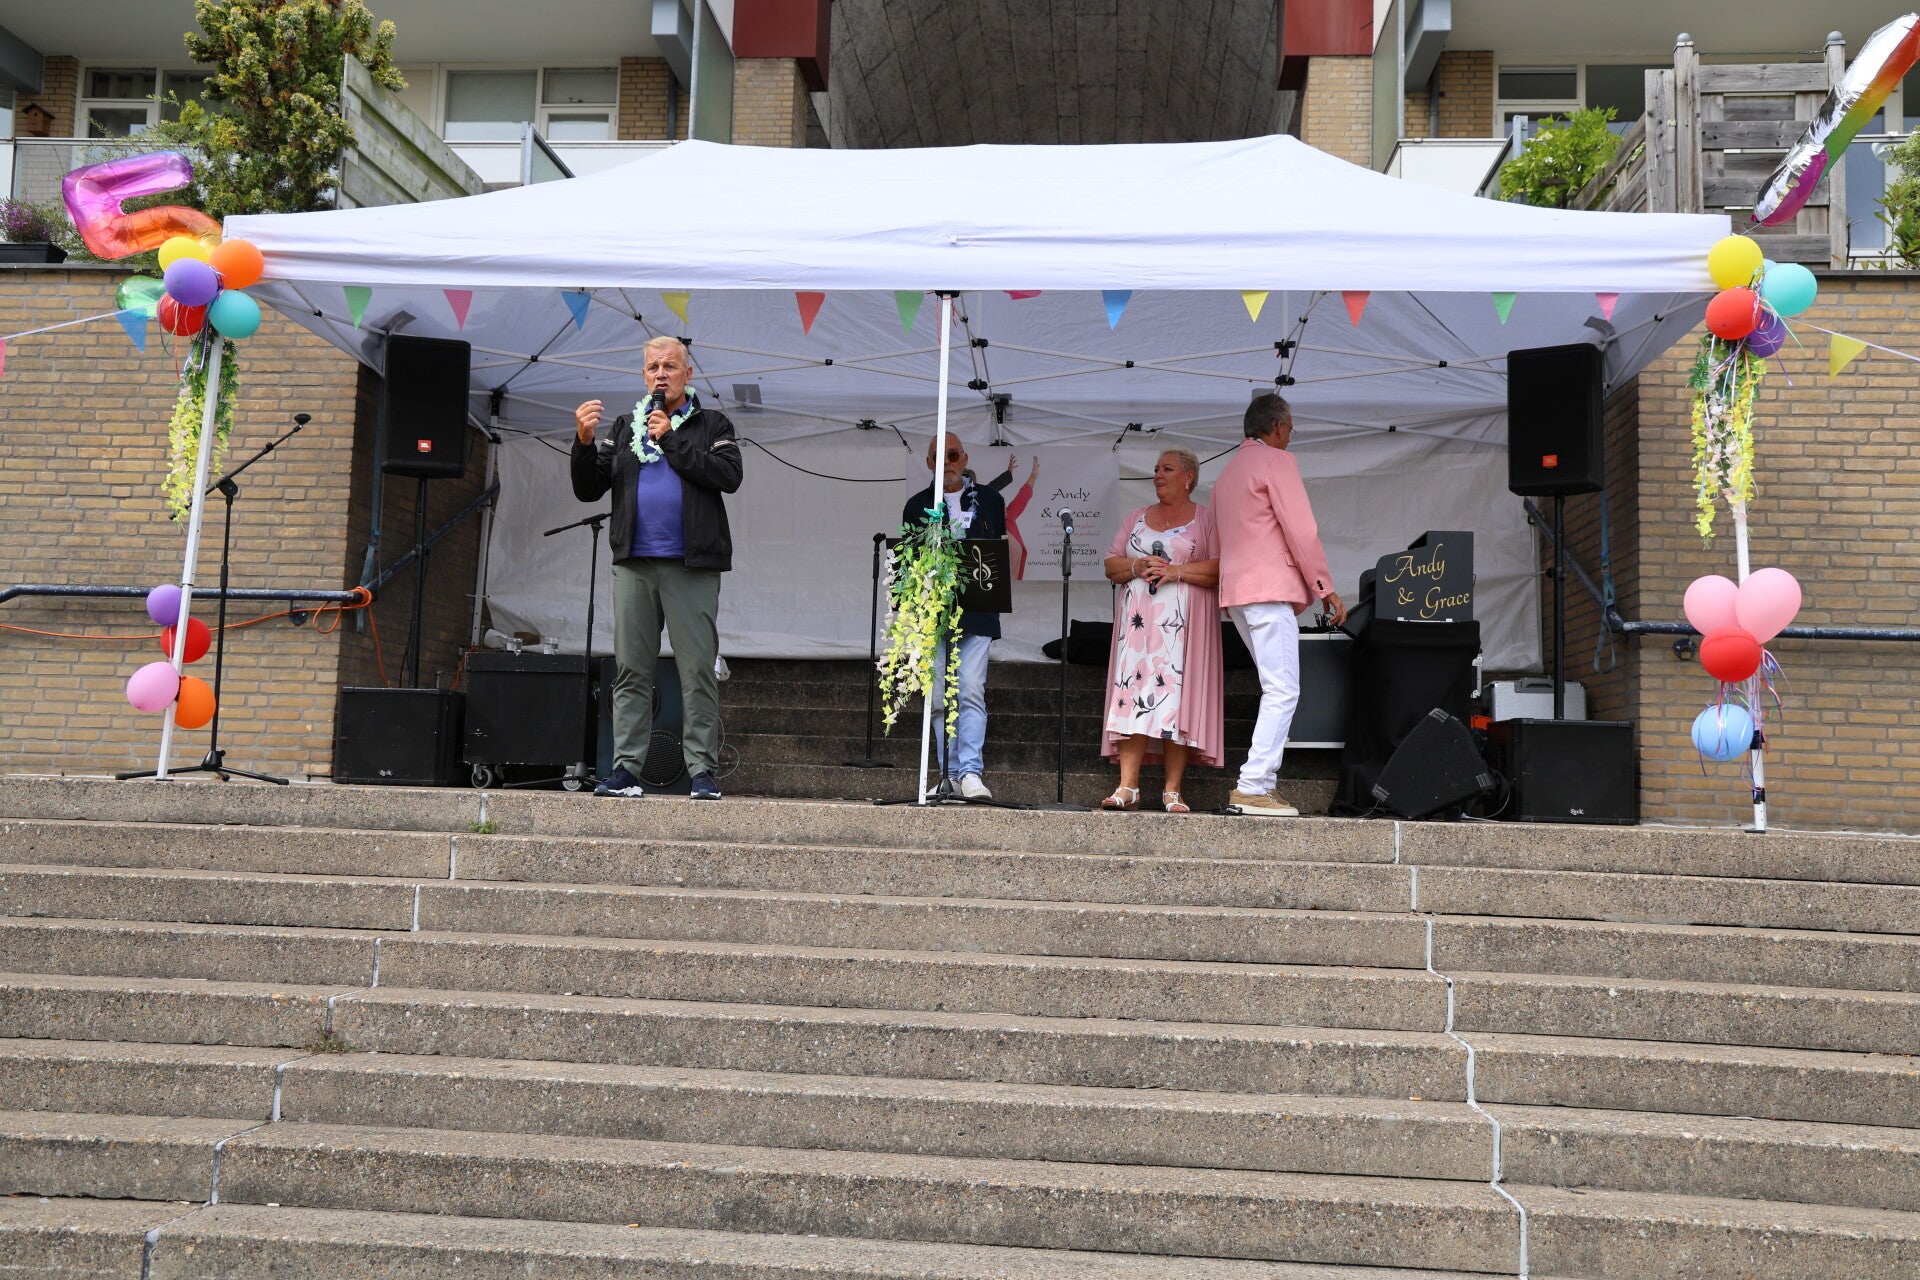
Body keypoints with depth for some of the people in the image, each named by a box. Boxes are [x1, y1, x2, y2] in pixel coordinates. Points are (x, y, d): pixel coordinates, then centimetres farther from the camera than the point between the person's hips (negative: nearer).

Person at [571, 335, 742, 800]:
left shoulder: (711, 425, 10)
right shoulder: (625, 427, 18)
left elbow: (729, 476, -9)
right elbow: (588, 489, 12)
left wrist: (671, 439, -7)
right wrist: (584, 441, -5)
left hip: (692, 567, -3)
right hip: (634, 564, 3)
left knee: (698, 671, -4)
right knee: (631, 671, 2)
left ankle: (702, 771, -2)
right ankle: (626, 768, 4)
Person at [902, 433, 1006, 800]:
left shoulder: (989, 500, 12)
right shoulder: (917, 505, 13)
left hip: (976, 613, -1)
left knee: (972, 692, -13)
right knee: (940, 697, 1)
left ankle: (971, 772, -16)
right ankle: (952, 775, 7)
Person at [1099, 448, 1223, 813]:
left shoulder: (1206, 519, 8)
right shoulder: (1136, 518, 20)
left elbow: (1222, 568, -4)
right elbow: (1111, 565, 16)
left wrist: (1177, 571, -14)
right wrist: (1137, 567, -4)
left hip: (1183, 620, -3)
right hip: (1138, 617, 3)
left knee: (1177, 693, -9)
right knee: (1133, 691, -8)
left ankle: (1173, 791, -7)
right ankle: (1128, 786, -11)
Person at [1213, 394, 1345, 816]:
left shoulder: (1229, 469, 24)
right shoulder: (1276, 461, -3)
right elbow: (1301, 531, -11)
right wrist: (1326, 589, -6)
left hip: (1236, 591, 9)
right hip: (1270, 589, -9)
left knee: (1278, 690, 12)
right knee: (1282, 691, -11)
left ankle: (1261, 784, 8)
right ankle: (1254, 789, -17)